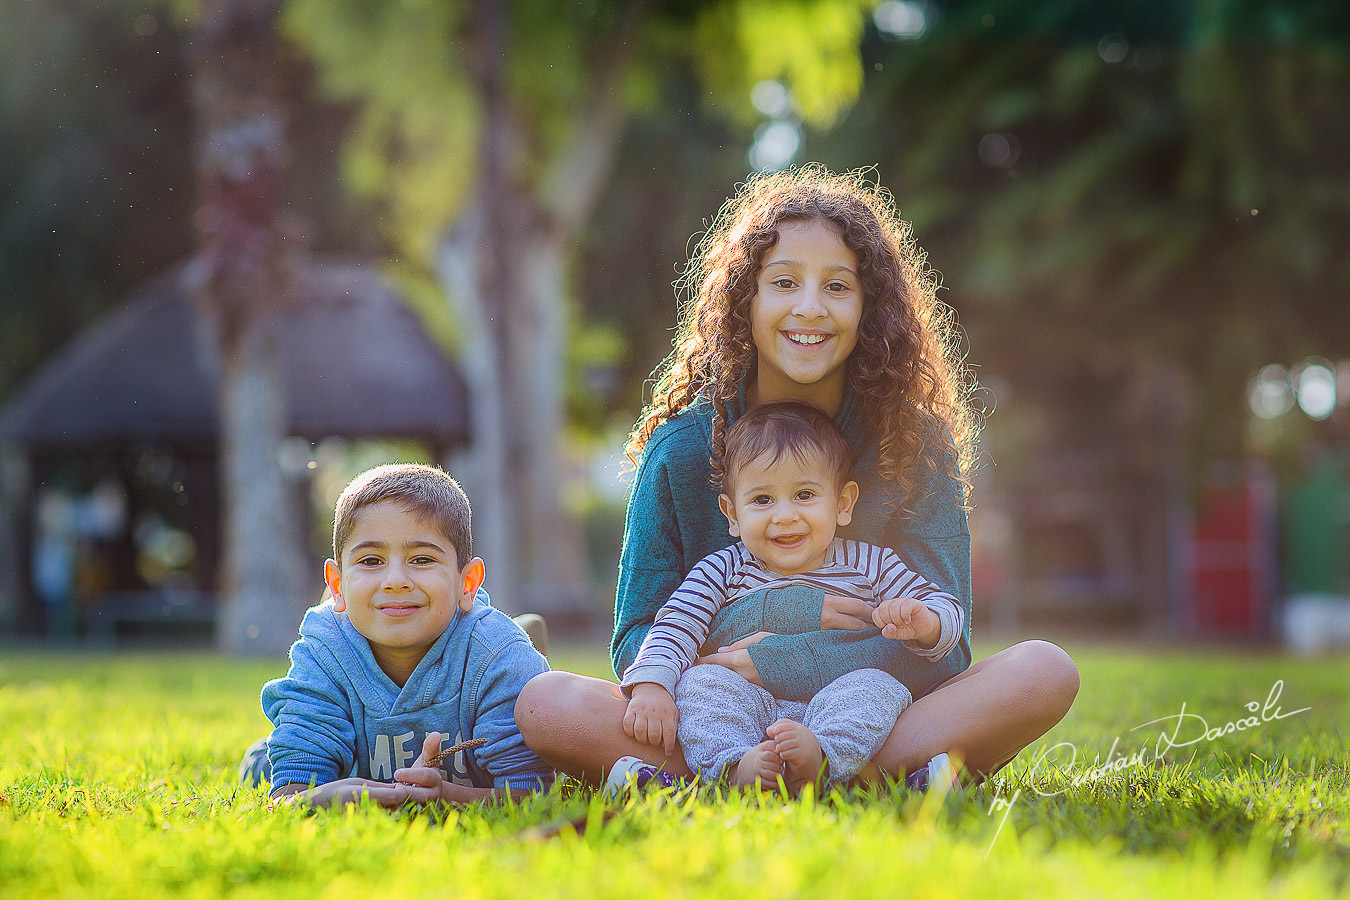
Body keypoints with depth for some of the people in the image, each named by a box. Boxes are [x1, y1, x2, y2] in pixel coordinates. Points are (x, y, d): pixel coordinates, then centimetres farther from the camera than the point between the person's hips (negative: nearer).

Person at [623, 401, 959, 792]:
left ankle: (820, 760, -49)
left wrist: (924, 624, -20)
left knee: (876, 685, -28)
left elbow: (946, 609, 6)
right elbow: (675, 628, -2)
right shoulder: (724, 570, 6)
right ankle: (735, 766, -45)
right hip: (743, 711, 0)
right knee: (701, 680, -25)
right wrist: (650, 687, -22)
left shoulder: (871, 566, 7)